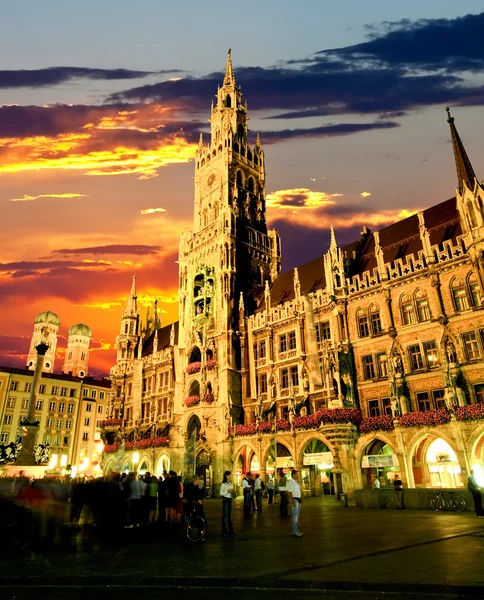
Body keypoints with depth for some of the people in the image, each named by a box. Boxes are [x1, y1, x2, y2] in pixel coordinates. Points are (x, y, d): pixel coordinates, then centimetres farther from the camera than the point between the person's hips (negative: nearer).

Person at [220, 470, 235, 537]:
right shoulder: (223, 484, -10)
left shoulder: (231, 484, 9)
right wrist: (227, 491, -20)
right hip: (225, 500, -6)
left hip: (230, 499, 6)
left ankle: (231, 531, 16)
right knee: (225, 516, 1)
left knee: (230, 516, 11)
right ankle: (224, 532, 10)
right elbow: (221, 493, -11)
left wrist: (233, 491, -3)